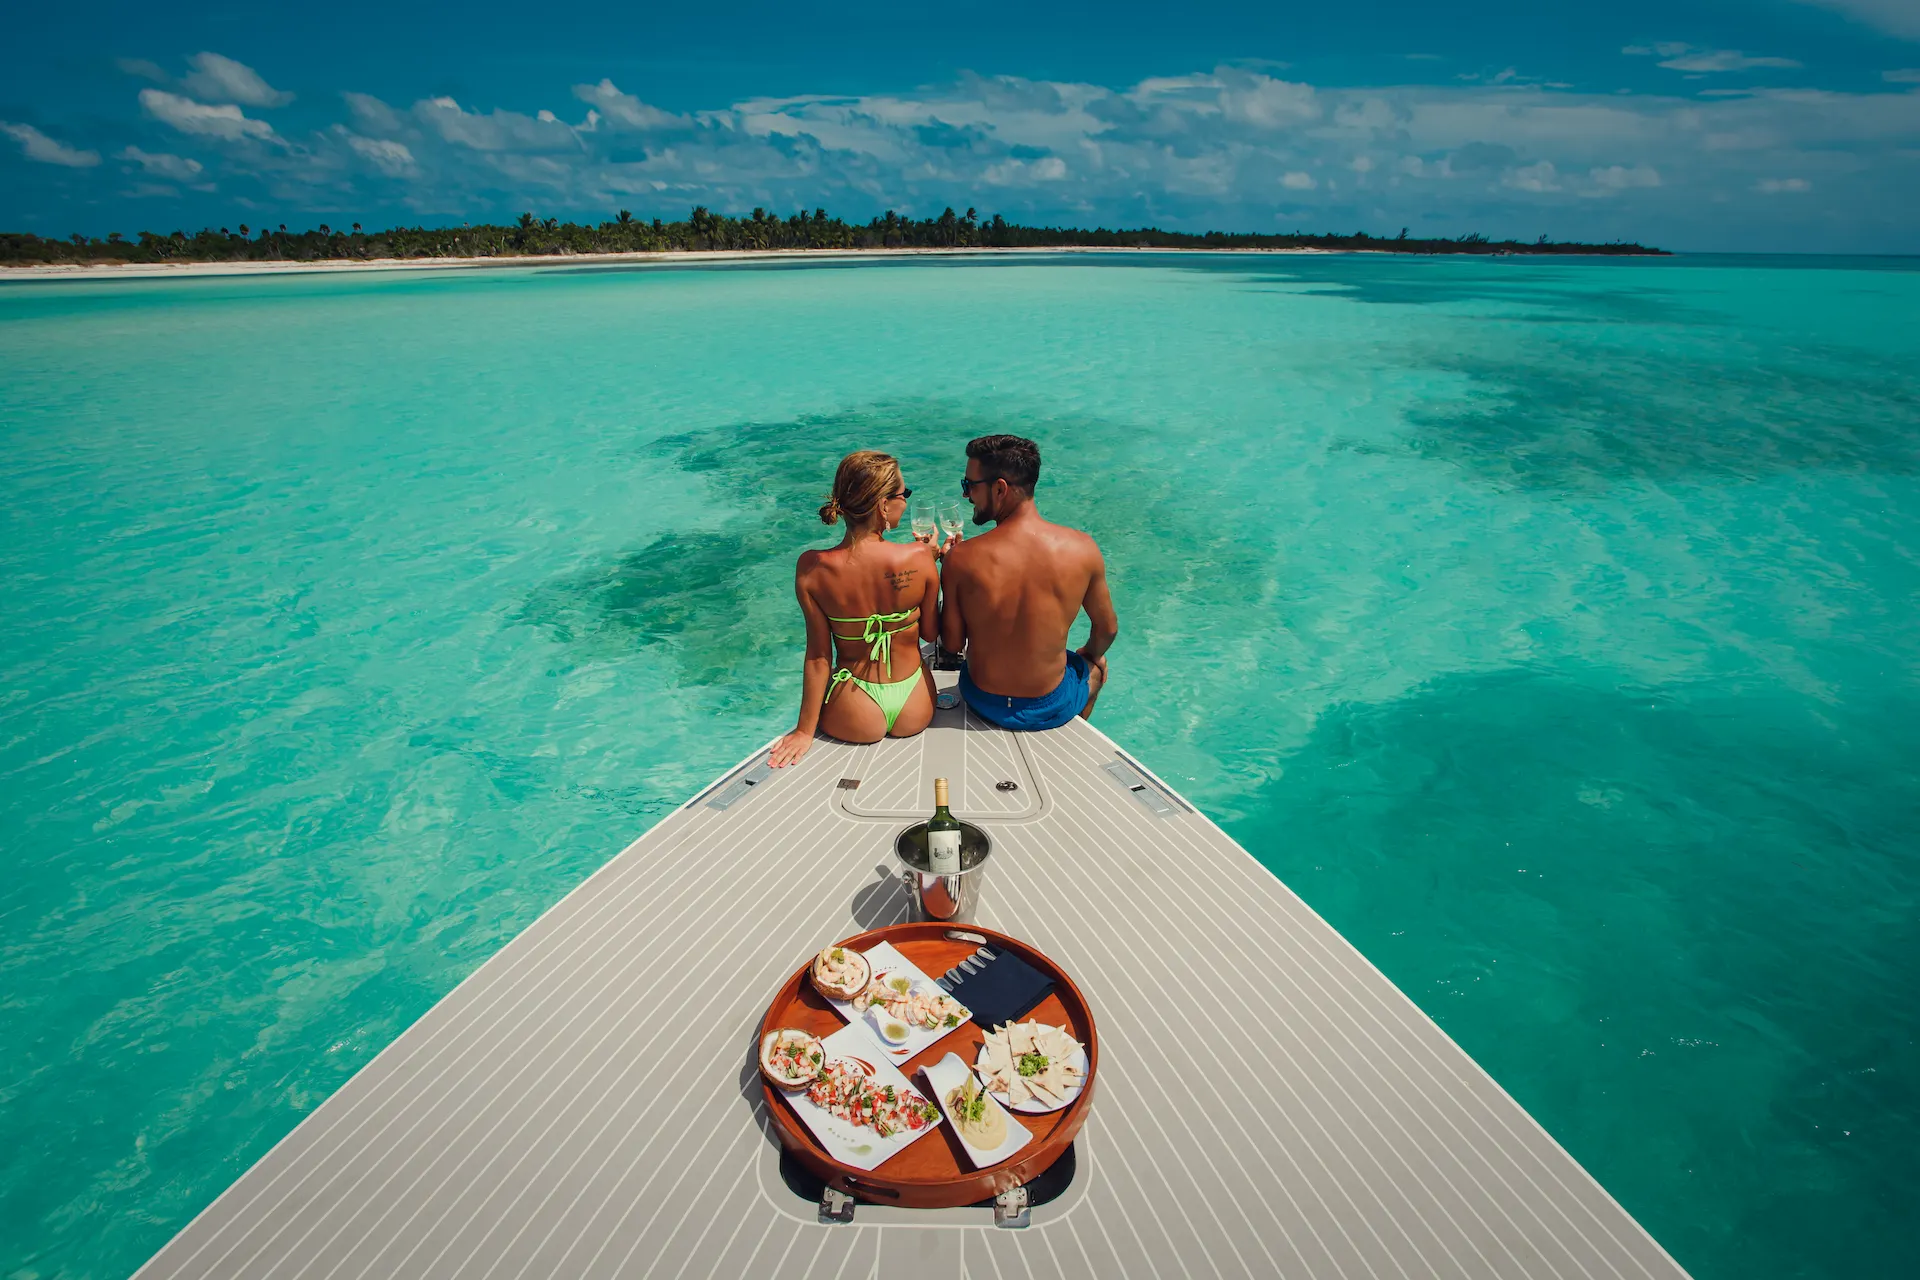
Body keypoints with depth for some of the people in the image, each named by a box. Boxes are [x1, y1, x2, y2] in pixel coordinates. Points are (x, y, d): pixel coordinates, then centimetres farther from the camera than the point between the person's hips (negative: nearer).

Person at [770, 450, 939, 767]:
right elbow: (930, 633, -4)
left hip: (854, 719, -1)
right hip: (915, 715, 2)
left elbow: (818, 656, -12)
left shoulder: (812, 568, -18)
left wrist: (805, 730, 0)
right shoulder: (919, 558, -19)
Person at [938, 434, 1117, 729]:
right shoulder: (1082, 547, -18)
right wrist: (1089, 655, 20)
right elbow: (1107, 630, -4)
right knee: (1098, 666, 35)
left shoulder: (961, 558, -23)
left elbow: (952, 644, -10)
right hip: (1053, 709, 0)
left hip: (984, 704, 0)